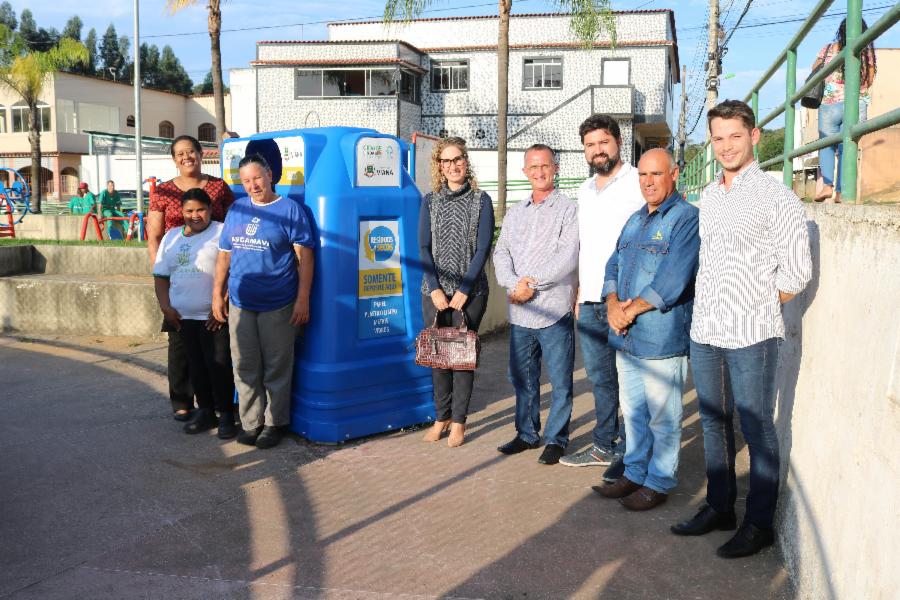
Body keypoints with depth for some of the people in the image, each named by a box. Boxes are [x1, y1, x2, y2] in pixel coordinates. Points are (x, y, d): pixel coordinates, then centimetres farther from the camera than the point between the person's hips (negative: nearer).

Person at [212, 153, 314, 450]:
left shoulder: (290, 209, -4)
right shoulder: (237, 209, 11)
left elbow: (304, 256, -7)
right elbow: (224, 254, 15)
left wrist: (303, 299, -12)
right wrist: (217, 294, 11)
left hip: (277, 305, -4)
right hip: (240, 304, 5)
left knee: (276, 369, 5)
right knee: (245, 368, 10)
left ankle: (274, 423, 19)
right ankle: (250, 422, 22)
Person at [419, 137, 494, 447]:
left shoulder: (481, 200, 1)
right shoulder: (430, 201, 7)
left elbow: (483, 249, -5)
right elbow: (424, 249, 2)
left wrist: (463, 291, -11)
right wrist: (435, 289, -8)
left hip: (470, 291, -2)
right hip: (435, 291, 2)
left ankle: (458, 421, 13)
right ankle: (441, 417, 18)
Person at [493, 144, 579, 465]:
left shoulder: (568, 209, -2)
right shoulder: (515, 212, 16)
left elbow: (567, 258, -12)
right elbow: (501, 253, 8)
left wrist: (532, 283, -14)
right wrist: (514, 283, -11)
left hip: (554, 310, -5)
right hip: (519, 312, 5)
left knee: (560, 381, 4)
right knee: (522, 377, 15)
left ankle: (556, 439, 18)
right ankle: (527, 433, 30)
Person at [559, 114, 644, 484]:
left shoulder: (638, 183, -6)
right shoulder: (585, 190, 16)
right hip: (590, 304, 7)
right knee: (600, 378, 15)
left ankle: (628, 453, 12)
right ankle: (603, 447, 26)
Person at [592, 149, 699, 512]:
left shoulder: (687, 218, -9)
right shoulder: (635, 220, 17)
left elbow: (672, 280, -19)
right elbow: (614, 266, 14)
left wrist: (631, 310, -14)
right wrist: (613, 304, -5)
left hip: (662, 340, -7)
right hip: (626, 338, 8)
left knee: (662, 417, 4)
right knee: (632, 411, 17)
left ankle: (659, 483, 18)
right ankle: (635, 473, 31)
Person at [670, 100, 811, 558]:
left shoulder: (775, 197, -8)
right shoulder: (707, 197, 12)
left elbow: (797, 271, -8)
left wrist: (757, 310, -2)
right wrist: (711, 306, 12)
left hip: (751, 335, -6)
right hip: (704, 330, 7)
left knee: (757, 429, 3)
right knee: (713, 421, 15)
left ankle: (759, 524, 17)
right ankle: (719, 507, 30)